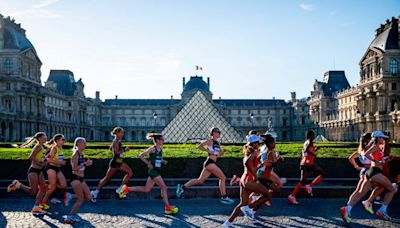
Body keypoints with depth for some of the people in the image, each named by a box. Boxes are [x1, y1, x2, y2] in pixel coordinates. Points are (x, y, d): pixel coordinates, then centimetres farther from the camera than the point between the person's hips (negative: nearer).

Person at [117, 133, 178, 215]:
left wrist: (163, 161, 7)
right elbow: (140, 155, -10)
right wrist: (148, 164, -12)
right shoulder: (152, 149, -12)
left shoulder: (160, 149, 11)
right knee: (164, 187, -9)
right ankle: (168, 207, -2)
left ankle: (127, 189, 23)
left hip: (157, 171, 9)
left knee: (146, 189, 13)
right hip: (153, 171, -9)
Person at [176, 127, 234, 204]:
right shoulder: (210, 141, -3)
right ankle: (224, 197, -2)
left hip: (212, 163, 8)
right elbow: (199, 146, -8)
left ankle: (182, 187, 13)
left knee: (200, 180, 8)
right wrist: (208, 151, -14)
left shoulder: (217, 143, 20)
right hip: (210, 162, -8)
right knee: (223, 177, -7)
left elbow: (221, 152, 32)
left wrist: (218, 155, 11)